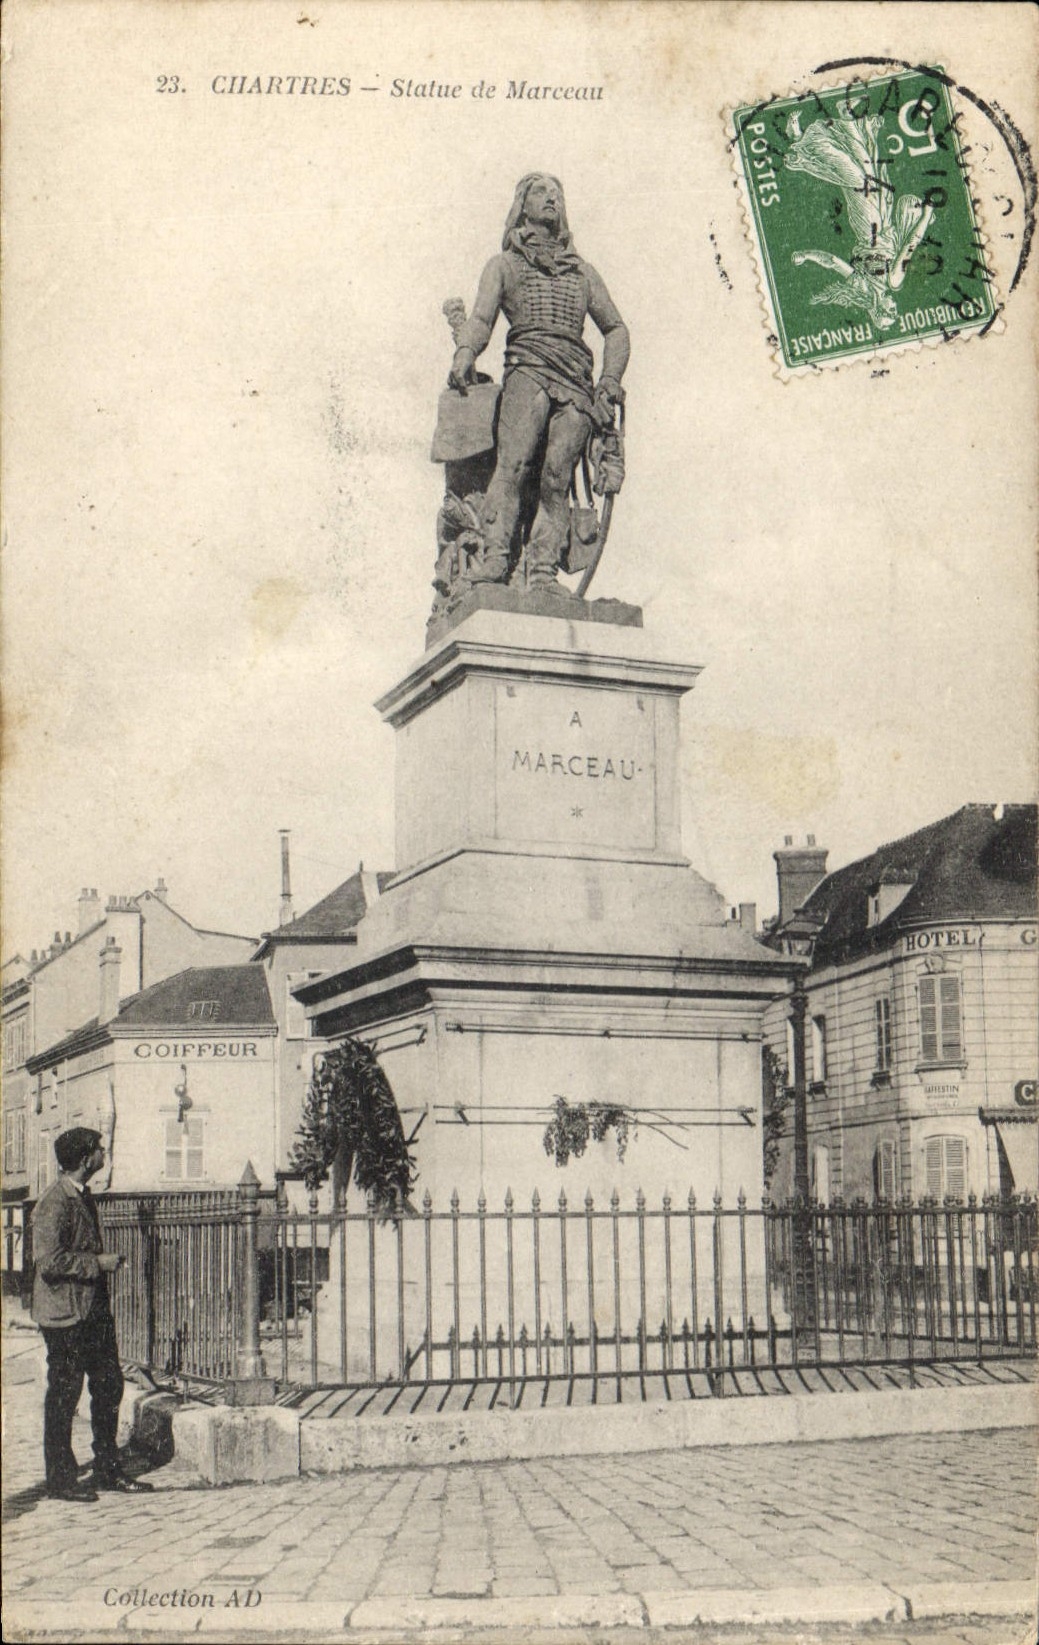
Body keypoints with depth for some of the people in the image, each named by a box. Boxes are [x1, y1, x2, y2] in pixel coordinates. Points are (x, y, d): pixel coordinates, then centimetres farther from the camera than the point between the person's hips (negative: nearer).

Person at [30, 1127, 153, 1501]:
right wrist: (97, 1263, -19)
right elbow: (48, 1260, -25)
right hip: (65, 1315, -9)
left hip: (94, 1309, 9)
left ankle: (108, 1470, 22)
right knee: (63, 1398, 1)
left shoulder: (82, 1196, 13)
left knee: (109, 1385, 11)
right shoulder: (54, 1203, -17)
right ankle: (61, 1480, 11)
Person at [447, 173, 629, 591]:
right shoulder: (505, 263, 24)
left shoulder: (582, 271, 32)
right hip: (528, 368, -2)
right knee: (513, 465, -24)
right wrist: (465, 352, -15)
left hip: (576, 382, 2)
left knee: (556, 479, -14)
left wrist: (610, 380, 12)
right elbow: (481, 317, 8)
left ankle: (543, 575, -23)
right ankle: (495, 557, -34)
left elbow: (616, 329, 31)